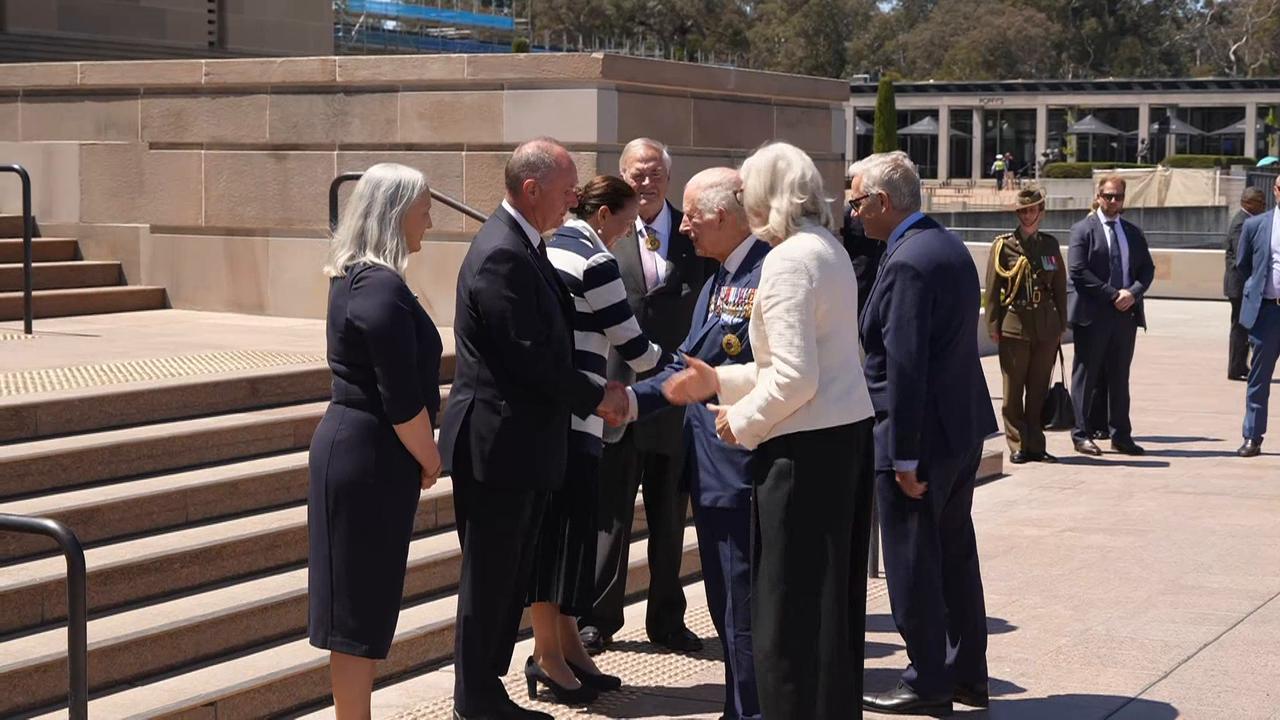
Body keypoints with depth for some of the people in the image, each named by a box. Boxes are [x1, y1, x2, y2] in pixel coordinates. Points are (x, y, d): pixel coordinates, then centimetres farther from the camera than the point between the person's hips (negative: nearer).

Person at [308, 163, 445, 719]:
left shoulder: (353, 278, 11)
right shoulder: (383, 289, -19)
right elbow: (402, 400, -21)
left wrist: (420, 458, 16)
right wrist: (431, 461, -6)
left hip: (348, 444, 10)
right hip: (371, 456, -10)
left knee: (361, 596, 15)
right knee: (362, 599, -3)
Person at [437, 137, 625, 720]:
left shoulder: (523, 245, 12)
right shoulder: (502, 255, -20)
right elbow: (532, 356, -22)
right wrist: (595, 399, -11)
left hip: (522, 444, 10)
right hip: (498, 447, -10)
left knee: (509, 578, 15)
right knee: (489, 580, 1)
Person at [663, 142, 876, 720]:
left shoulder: (788, 261, -16)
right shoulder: (828, 249, 13)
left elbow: (793, 377, -21)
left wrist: (741, 421, -7)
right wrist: (720, 380, 16)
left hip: (805, 446, -10)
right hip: (848, 432, 10)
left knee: (790, 605, -1)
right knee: (831, 593, 18)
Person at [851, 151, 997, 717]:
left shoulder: (907, 262, -21)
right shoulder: (950, 247, 10)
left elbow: (904, 367, -24)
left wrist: (904, 456, -22)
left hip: (921, 434, -10)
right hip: (963, 427, 10)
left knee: (912, 564, 2)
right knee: (955, 553, 17)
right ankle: (967, 673, 26)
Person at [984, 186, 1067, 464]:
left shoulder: (1050, 245, 10)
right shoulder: (1003, 245, 0)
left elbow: (1060, 287, 14)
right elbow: (991, 288, -1)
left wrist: (1061, 325, 10)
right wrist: (993, 325, -5)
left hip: (1046, 327, 3)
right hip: (1014, 326, -3)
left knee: (1039, 389, 6)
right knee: (1013, 391, 1)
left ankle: (1035, 445, 14)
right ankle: (1017, 446, 9)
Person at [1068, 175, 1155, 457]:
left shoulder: (1134, 233, 15)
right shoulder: (1083, 230, -2)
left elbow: (1147, 269, 12)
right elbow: (1077, 270, -11)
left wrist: (1133, 293, -8)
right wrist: (1113, 295, -15)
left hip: (1126, 314, 5)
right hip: (1093, 314, -5)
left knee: (1120, 377, 10)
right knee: (1085, 376, 0)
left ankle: (1121, 435, 14)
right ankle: (1081, 434, 5)